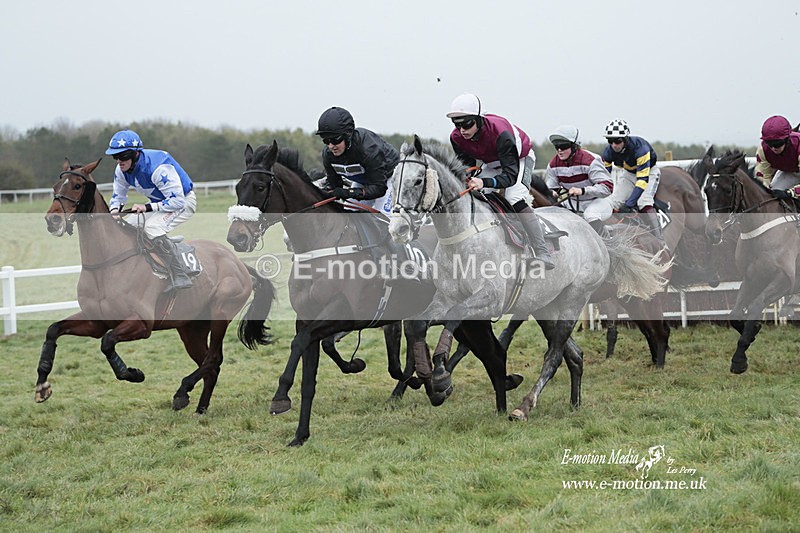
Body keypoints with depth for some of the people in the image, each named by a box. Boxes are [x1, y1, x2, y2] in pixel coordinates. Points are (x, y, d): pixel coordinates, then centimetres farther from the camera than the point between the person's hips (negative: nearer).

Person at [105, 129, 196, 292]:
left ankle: (180, 278, -26)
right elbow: (118, 195, 7)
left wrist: (146, 208, -36)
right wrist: (114, 210, -17)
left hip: (184, 201, -9)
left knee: (153, 227, -31)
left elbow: (177, 201, -33)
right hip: (158, 202, 9)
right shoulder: (121, 170, -10)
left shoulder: (158, 168, -35)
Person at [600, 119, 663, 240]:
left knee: (643, 202, -31)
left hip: (648, 172, -6)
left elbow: (643, 179, -37)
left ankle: (658, 239, -32)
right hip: (629, 174, 6)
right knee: (614, 204, -12)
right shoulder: (608, 152, -18)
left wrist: (629, 204, -42)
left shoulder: (639, 147, -35)